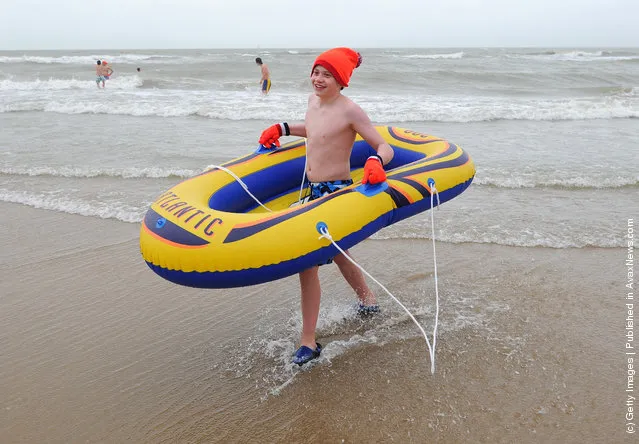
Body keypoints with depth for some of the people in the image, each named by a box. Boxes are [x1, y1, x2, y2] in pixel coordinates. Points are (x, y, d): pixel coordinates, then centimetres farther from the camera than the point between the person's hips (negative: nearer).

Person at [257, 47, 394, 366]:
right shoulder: (313, 100, 7)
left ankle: (308, 341, 2)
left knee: (308, 262, -10)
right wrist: (282, 129, 23)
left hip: (336, 194, -9)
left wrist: (375, 162, -37)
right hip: (315, 191, 9)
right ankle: (368, 301, 50)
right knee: (336, 254, 25)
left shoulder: (349, 111, -17)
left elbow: (385, 147, -16)